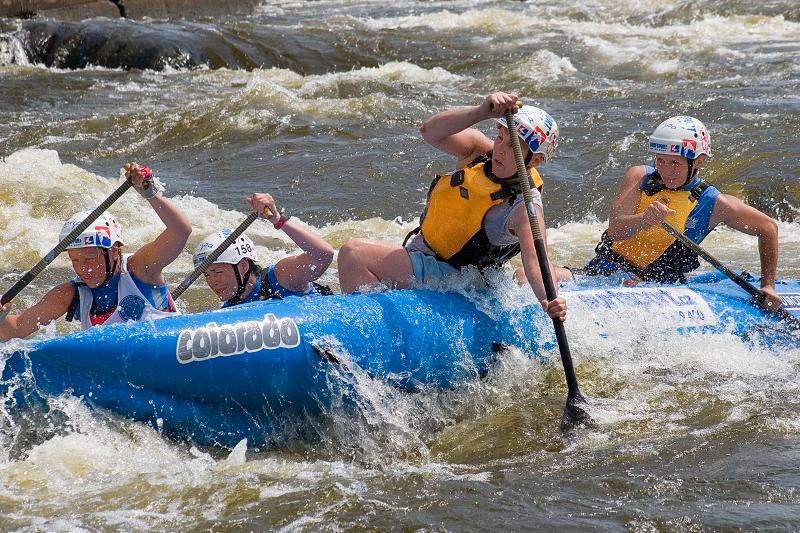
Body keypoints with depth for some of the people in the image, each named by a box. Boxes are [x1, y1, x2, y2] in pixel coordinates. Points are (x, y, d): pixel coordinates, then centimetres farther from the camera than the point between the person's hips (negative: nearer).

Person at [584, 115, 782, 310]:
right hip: (605, 271, -1)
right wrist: (643, 220, -36)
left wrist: (768, 286, 5)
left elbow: (768, 228, 9)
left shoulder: (712, 203, -3)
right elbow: (614, 230, -15)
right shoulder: (640, 177, -1)